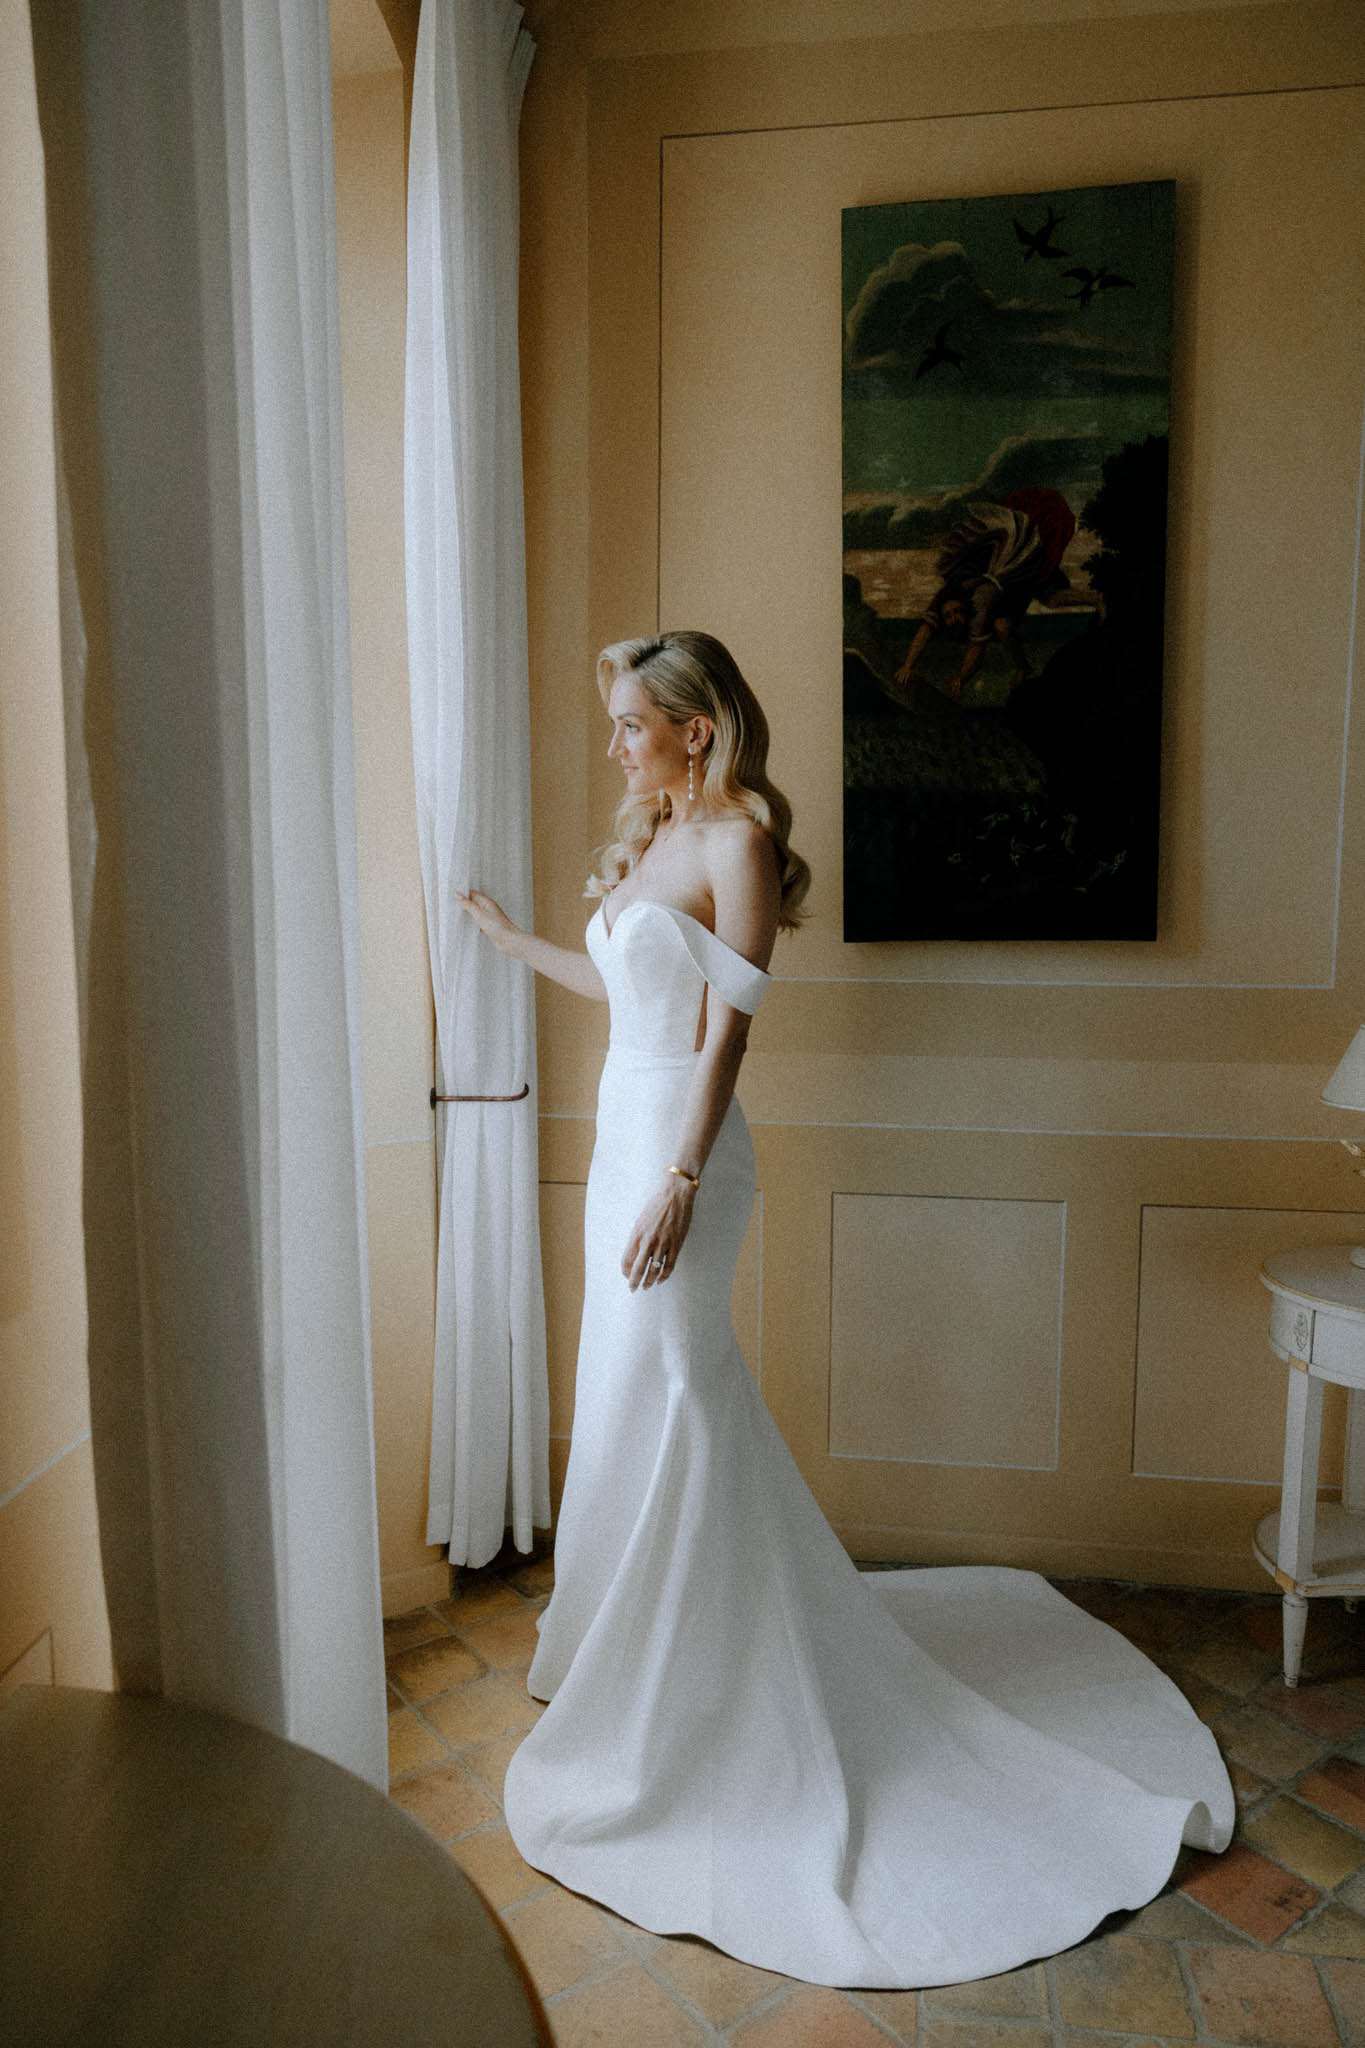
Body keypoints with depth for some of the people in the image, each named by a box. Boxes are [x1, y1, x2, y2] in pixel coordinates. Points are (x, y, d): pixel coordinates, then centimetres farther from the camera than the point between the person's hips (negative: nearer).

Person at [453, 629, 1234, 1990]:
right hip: (624, 1135, 9)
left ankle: (681, 1689, 16)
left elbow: (727, 1025, -17)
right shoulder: (650, 839, 14)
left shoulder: (739, 839, -12)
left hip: (678, 1148, -9)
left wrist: (679, 1182, -20)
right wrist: (512, 940, 32)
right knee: (632, 1391, 18)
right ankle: (636, 1644, 37)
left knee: (668, 1397, -1)